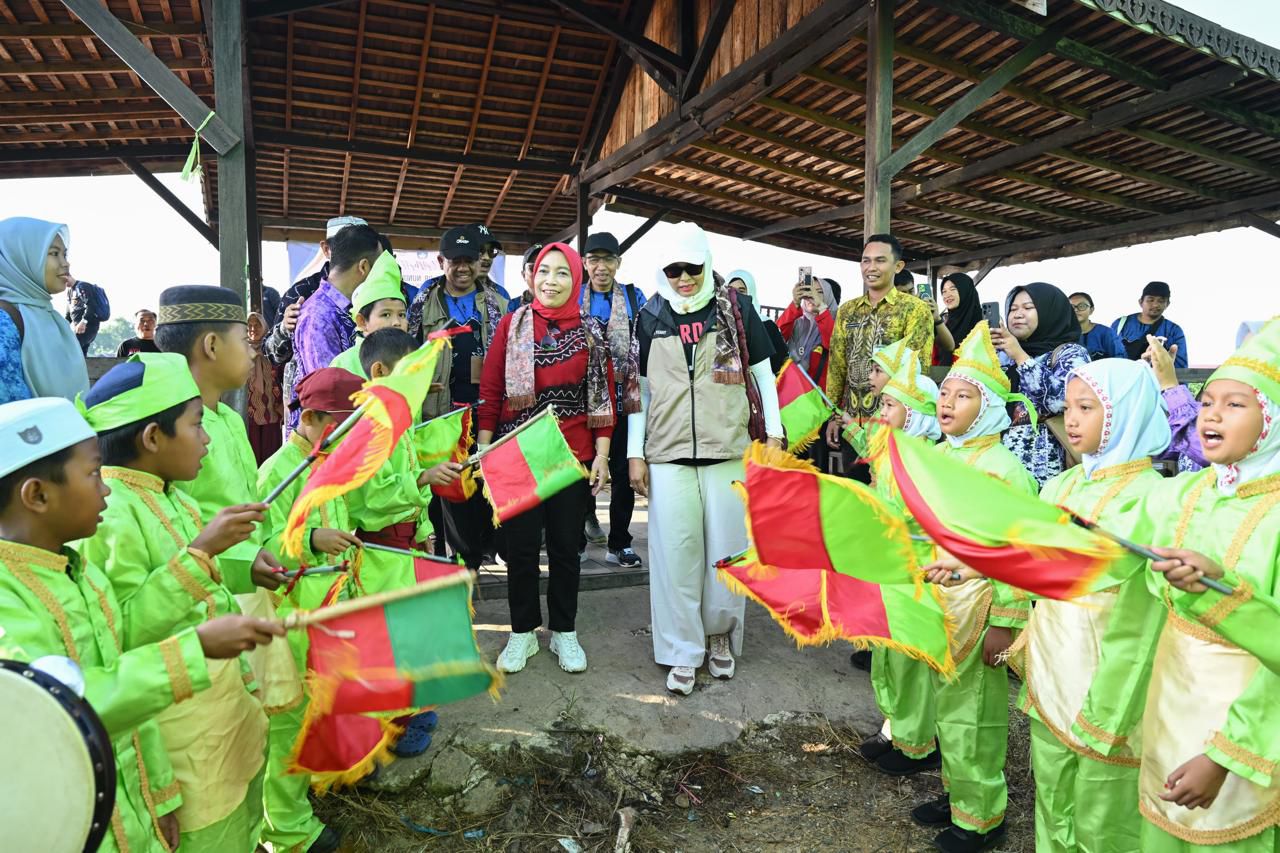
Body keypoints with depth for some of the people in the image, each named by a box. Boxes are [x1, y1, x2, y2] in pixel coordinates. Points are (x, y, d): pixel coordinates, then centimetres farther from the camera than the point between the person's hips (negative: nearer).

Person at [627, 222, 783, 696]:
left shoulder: (736, 308, 3)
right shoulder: (650, 317, 7)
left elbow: (762, 374, 8)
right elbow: (640, 389, 10)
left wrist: (773, 433, 3)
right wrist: (635, 453, 6)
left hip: (729, 449, 0)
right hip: (668, 455, 1)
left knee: (726, 548, 6)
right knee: (676, 553, 2)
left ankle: (720, 632, 30)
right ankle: (683, 652, 17)